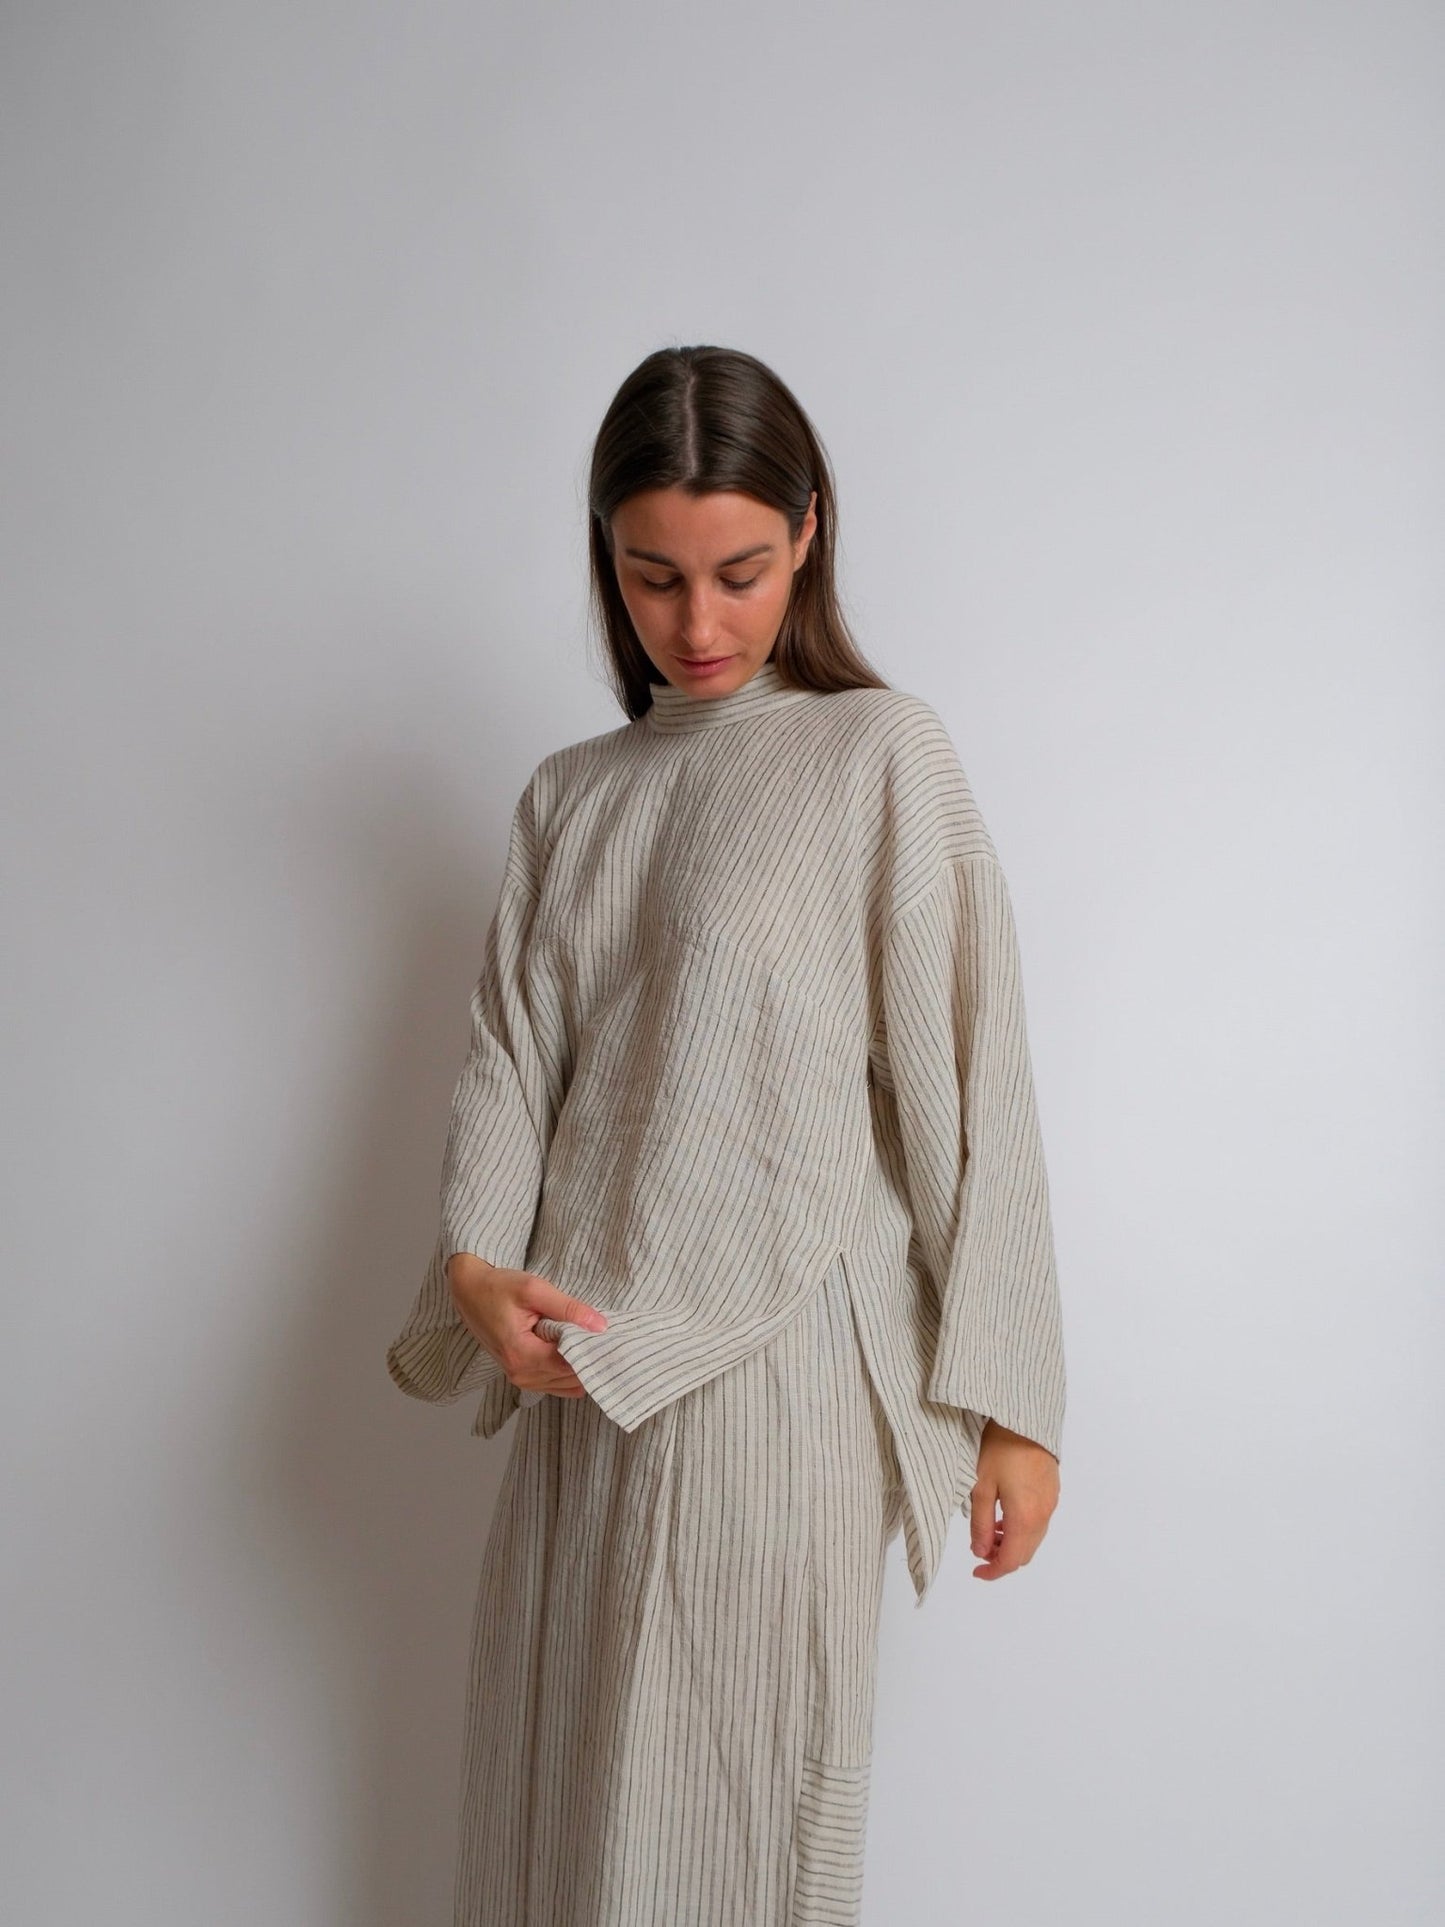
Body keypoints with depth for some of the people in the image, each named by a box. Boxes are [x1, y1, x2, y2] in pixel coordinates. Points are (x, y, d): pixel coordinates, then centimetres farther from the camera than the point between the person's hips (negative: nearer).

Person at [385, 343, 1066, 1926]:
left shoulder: (881, 756, -4)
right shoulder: (570, 796, 12)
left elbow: (967, 1084, -7)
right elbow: (511, 1051, 9)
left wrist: (1010, 1407, -8)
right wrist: (476, 1261, -11)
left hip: (772, 1364, -5)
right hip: (581, 1370, 5)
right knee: (547, 1789, 16)